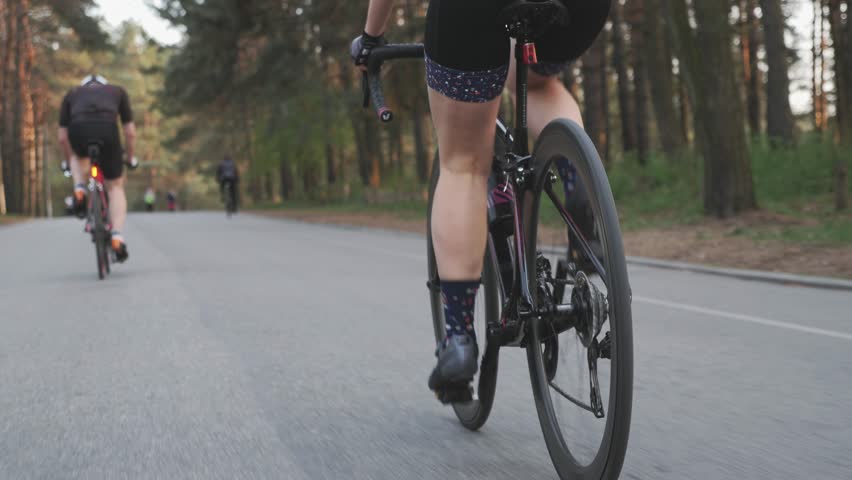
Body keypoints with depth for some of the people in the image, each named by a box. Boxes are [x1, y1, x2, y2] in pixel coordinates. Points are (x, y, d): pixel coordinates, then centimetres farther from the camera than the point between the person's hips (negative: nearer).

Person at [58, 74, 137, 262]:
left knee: (79, 155, 38)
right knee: (115, 186, 16)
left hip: (78, 130, 1)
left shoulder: (72, 94, 33)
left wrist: (69, 162, 44)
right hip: (107, 130, -1)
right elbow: (130, 133, 28)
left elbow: (62, 138, 29)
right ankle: (117, 237, 1)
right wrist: (131, 158, 43)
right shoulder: (117, 91, 33)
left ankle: (79, 189, 13)